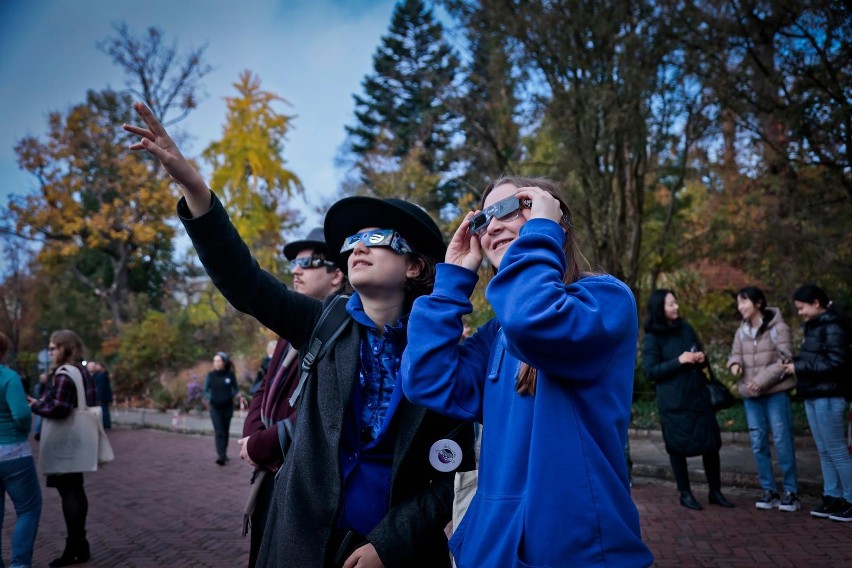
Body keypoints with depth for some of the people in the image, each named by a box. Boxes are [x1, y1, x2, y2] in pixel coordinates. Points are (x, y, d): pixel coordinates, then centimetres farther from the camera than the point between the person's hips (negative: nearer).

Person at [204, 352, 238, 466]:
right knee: (219, 432, -11)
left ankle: (224, 453, 28)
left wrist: (233, 395, -14)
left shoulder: (230, 375, -2)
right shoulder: (210, 375, -1)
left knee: (225, 431, 12)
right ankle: (221, 456, -14)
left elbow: (235, 389, 5)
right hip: (215, 407, -1)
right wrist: (208, 398, -14)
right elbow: (206, 390, 4)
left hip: (227, 407, 1)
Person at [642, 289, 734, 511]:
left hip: (699, 396, 5)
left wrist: (702, 358, -5)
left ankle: (715, 491, 22)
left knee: (711, 443, 7)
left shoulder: (685, 328, 8)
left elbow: (701, 358, 19)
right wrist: (679, 361, -20)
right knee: (678, 447, 4)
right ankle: (685, 494, 19)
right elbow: (650, 371, -13)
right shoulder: (652, 338, -9)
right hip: (673, 403, -5)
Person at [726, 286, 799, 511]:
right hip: (750, 394, 5)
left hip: (776, 392, -5)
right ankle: (769, 490, 19)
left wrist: (762, 380, -19)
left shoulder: (778, 327, -9)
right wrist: (735, 363, -11)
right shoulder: (741, 331, 7)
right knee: (758, 442, 8)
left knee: (782, 440, -2)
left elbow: (785, 359, -13)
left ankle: (791, 491, 11)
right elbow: (736, 353, 13)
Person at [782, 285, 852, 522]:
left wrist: (799, 367, -16)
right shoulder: (814, 326, 15)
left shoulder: (833, 326, -12)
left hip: (829, 396, -9)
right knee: (824, 450, 11)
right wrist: (796, 362, 0)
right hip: (814, 395, 9)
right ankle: (832, 498, 18)